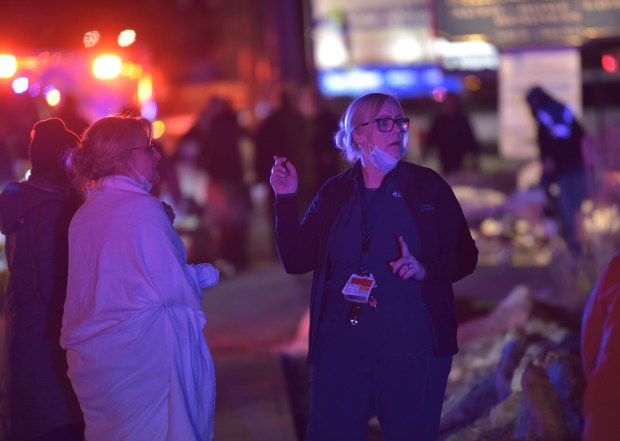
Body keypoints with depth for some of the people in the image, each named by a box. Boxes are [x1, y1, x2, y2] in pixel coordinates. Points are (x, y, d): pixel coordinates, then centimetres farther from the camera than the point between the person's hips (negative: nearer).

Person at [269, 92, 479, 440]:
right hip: (341, 344, 1)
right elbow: (297, 260, 4)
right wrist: (287, 199, -3)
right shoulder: (335, 193, 8)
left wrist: (425, 268, -16)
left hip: (412, 349, -1)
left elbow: (465, 256, 2)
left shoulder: (428, 186, 3)